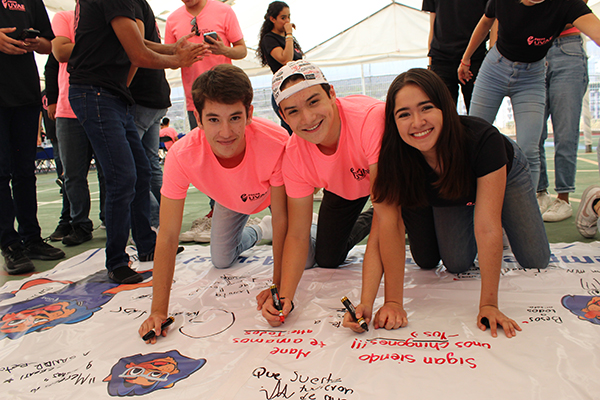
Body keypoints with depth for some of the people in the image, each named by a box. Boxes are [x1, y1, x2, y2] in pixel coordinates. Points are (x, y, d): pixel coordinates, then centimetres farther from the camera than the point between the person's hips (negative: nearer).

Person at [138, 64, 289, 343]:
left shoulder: (277, 143, -44)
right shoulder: (181, 156, -39)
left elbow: (281, 218, -30)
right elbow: (168, 236, -31)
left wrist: (278, 285, -26)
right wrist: (159, 310, -33)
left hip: (274, 192, -1)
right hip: (231, 201, 2)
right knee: (222, 262, 9)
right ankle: (257, 232, 39)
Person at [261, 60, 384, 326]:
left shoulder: (371, 119, -45)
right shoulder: (293, 155, -28)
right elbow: (297, 235, -22)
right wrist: (284, 295, -37)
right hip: (343, 189, 4)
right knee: (327, 260, 7)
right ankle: (365, 220, 34)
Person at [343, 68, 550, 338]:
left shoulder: (483, 140, -44)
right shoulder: (393, 157, -38)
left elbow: (488, 228, -44)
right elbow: (389, 227, -40)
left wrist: (488, 305, -42)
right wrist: (392, 302, -43)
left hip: (505, 174, 0)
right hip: (446, 194, 1)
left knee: (535, 262, 2)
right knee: (457, 265, -6)